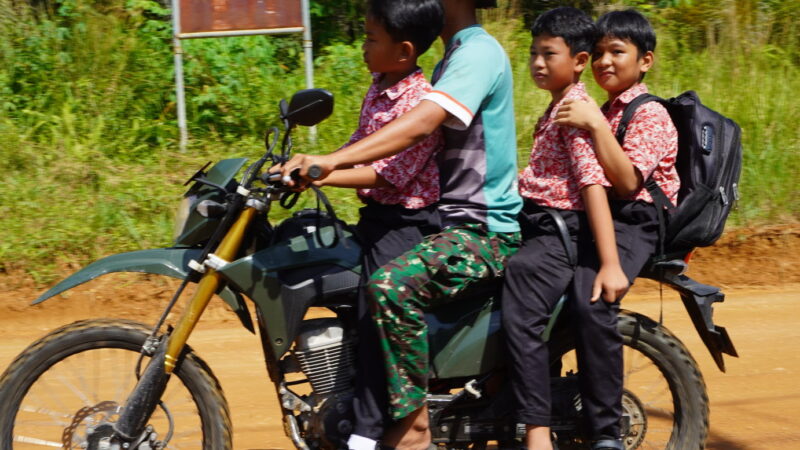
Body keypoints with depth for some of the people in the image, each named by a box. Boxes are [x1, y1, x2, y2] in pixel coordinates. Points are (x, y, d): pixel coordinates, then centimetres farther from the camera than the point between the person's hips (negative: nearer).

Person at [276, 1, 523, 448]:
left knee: (393, 285, -33)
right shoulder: (453, 58, 18)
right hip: (452, 218, 11)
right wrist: (328, 169, 11)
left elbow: (420, 124, -30)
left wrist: (332, 160, -39)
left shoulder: (479, 52, -15)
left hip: (485, 230, -11)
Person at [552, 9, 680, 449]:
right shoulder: (598, 112, 25)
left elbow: (627, 181, -16)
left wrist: (595, 125, -23)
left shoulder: (650, 114, -2)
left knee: (591, 300, -34)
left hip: (632, 221, -8)